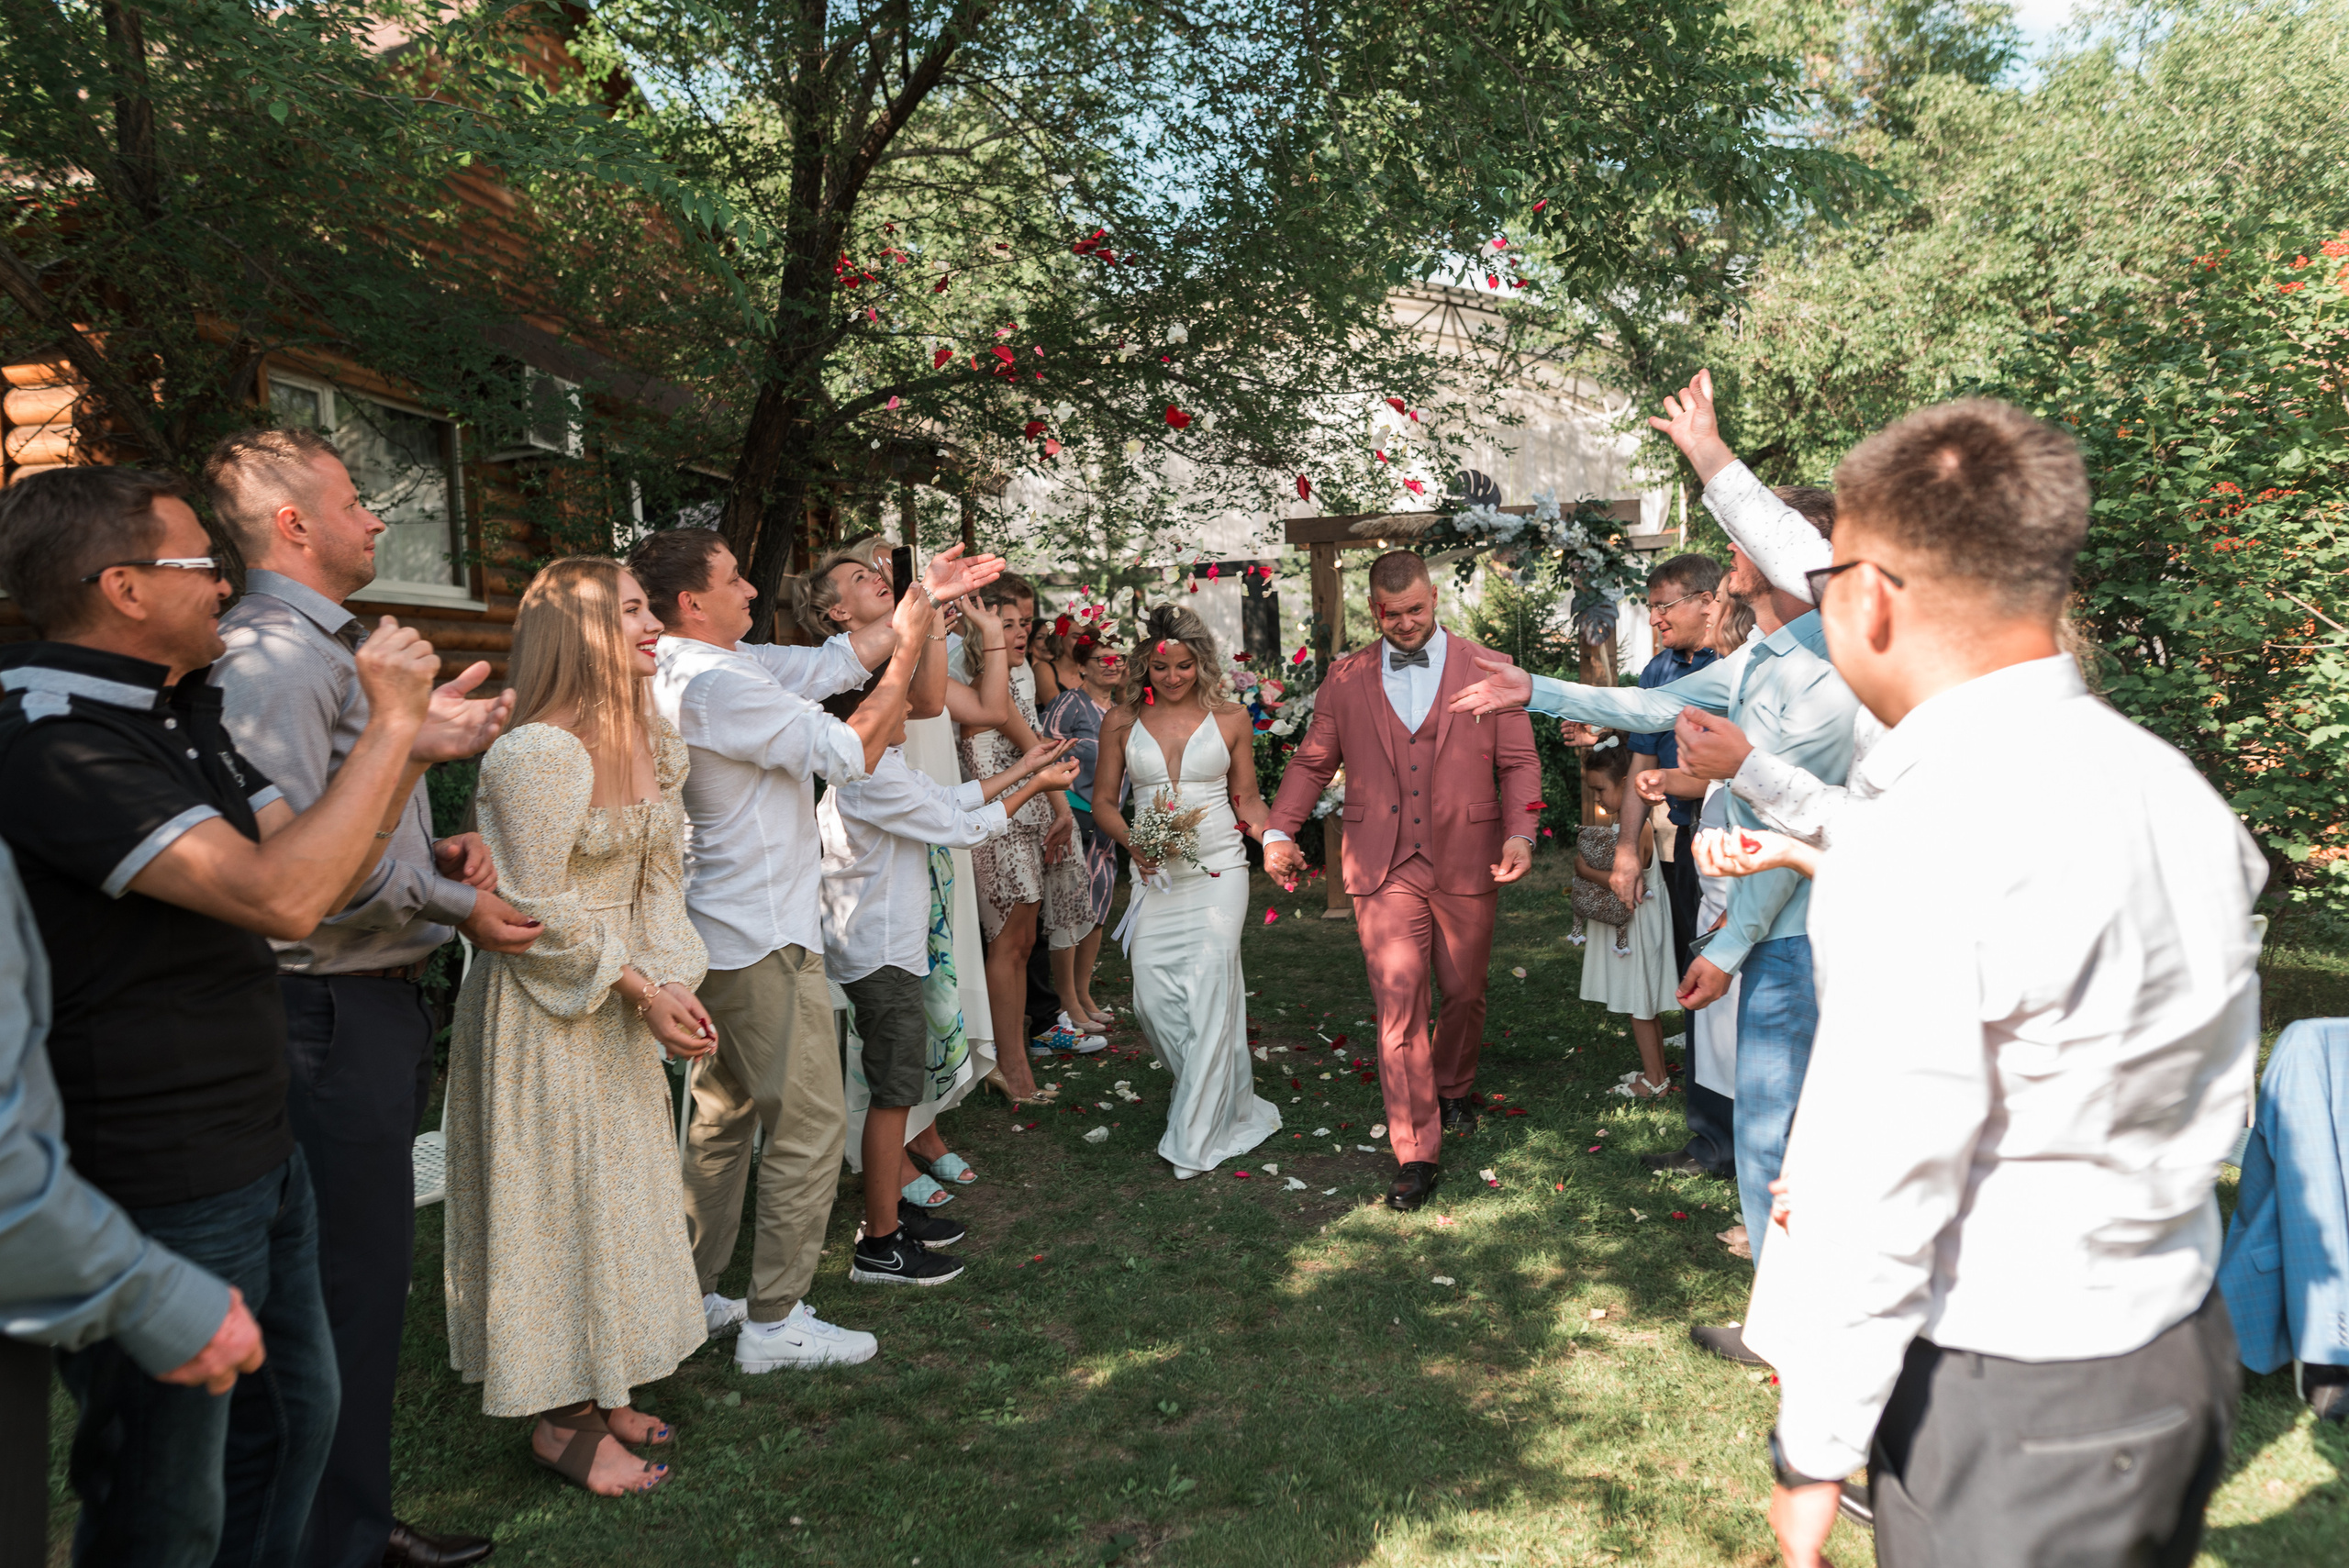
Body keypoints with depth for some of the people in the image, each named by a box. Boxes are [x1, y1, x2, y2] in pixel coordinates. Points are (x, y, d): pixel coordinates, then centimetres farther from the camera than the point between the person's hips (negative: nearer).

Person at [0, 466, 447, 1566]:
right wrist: (390, 722, -23)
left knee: (296, 1414, 24)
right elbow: (280, 897, -32)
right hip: (156, 1193, -9)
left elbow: (325, 873, 9)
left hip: (257, 1150, 9)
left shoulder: (183, 720, 9)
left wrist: (411, 752, -3)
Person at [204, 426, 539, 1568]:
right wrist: (453, 903, -12)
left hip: (376, 1004, 10)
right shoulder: (271, 656, -16)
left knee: (371, 1271, 18)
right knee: (348, 1281, 0)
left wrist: (440, 848, 8)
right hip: (331, 1012, -10)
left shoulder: (332, 648, 17)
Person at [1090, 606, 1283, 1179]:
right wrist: (1132, 840, -11)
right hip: (1154, 874, 2)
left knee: (1209, 991, -9)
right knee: (1153, 998, -1)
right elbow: (1103, 803, 9)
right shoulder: (1122, 722, 5)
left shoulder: (1230, 718, 3)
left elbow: (1246, 797, 10)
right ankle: (1222, 1096, 26)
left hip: (1217, 871, -2)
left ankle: (1196, 1136, 3)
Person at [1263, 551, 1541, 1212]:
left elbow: (1519, 762, 3)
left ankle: (1454, 1088, 45)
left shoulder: (1487, 670, 3)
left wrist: (1520, 834, -12)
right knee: (1398, 1003, -5)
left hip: (1465, 864, 1)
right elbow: (1311, 762, 11)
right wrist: (1279, 830, -3)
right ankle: (1416, 1154, 2)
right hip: (1384, 870, 0)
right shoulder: (1345, 679, 6)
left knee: (1465, 994, 15)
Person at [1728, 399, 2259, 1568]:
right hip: (2187, 1353, 8)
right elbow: (2207, 1103, 10)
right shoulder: (2177, 791, 0)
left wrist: (1814, 1458, -11)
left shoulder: (1920, 841, -26)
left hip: (1999, 1399, -8)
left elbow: (1876, 1197, -23)